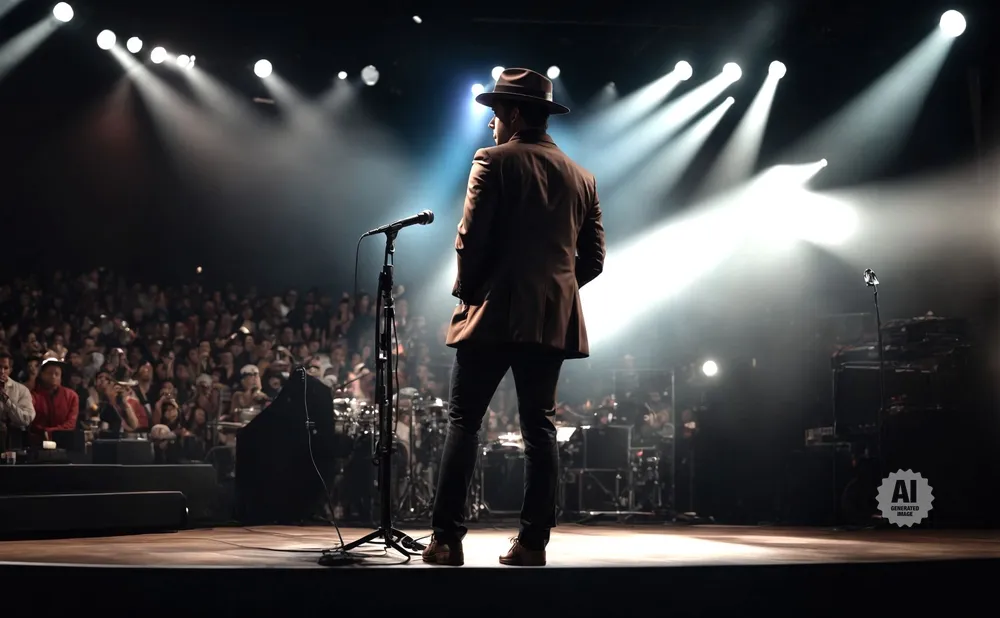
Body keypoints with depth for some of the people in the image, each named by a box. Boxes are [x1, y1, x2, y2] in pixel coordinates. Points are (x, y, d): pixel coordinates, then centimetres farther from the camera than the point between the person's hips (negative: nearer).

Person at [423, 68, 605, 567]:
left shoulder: (495, 162, -4)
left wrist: (467, 293, 4)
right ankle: (532, 542, 5)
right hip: (554, 319, 5)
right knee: (539, 428, 7)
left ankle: (446, 539, -4)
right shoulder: (582, 178, 12)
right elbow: (592, 259, 10)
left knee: (463, 422, 0)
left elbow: (471, 240, -10)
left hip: (495, 314, -5)